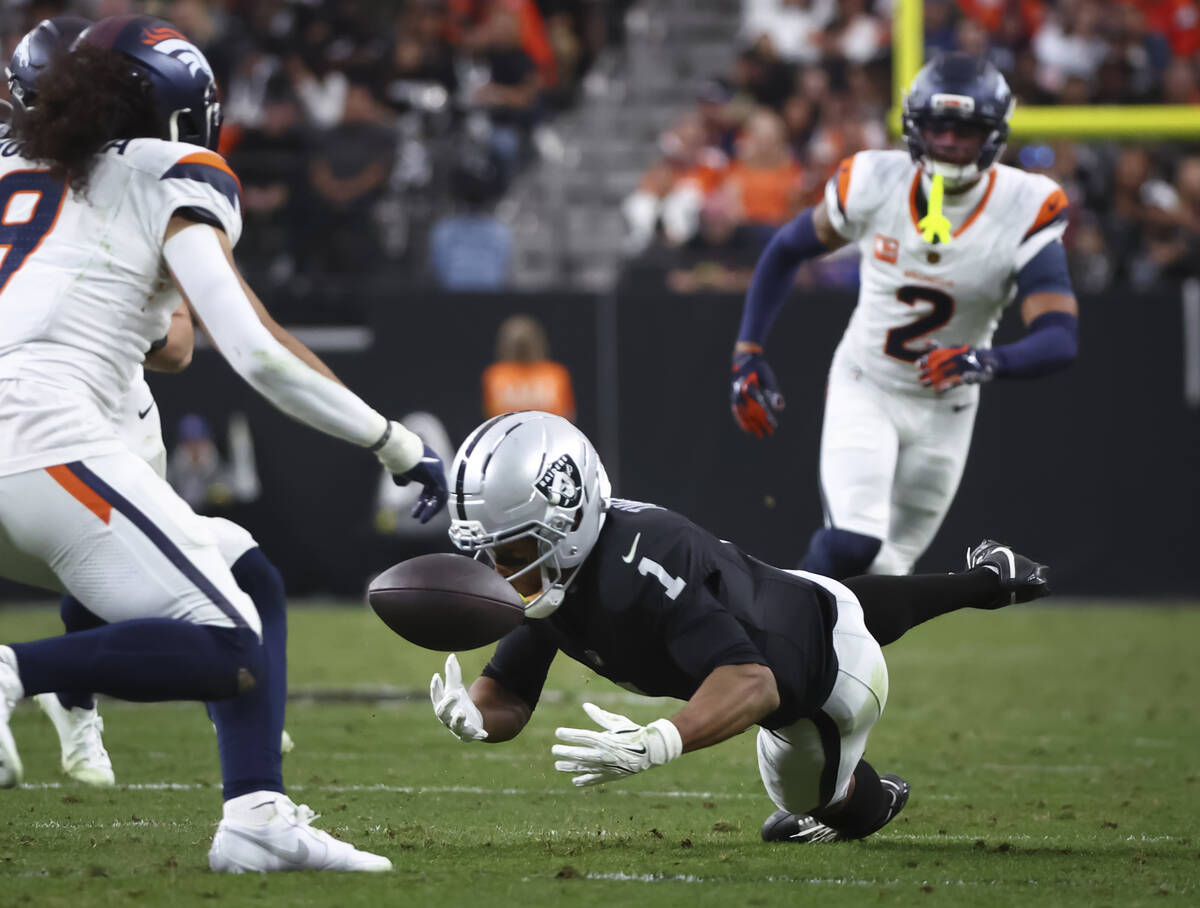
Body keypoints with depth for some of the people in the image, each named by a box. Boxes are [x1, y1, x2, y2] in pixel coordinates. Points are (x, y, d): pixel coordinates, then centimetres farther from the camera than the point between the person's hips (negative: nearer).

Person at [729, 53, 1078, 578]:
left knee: (885, 568, 8)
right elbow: (787, 250, 2)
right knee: (852, 543, -23)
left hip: (945, 412, 1)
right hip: (864, 391, -1)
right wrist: (747, 354, -4)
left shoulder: (1023, 213, -20)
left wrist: (988, 362, -46)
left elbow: (1062, 338, -27)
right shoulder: (873, 184, -16)